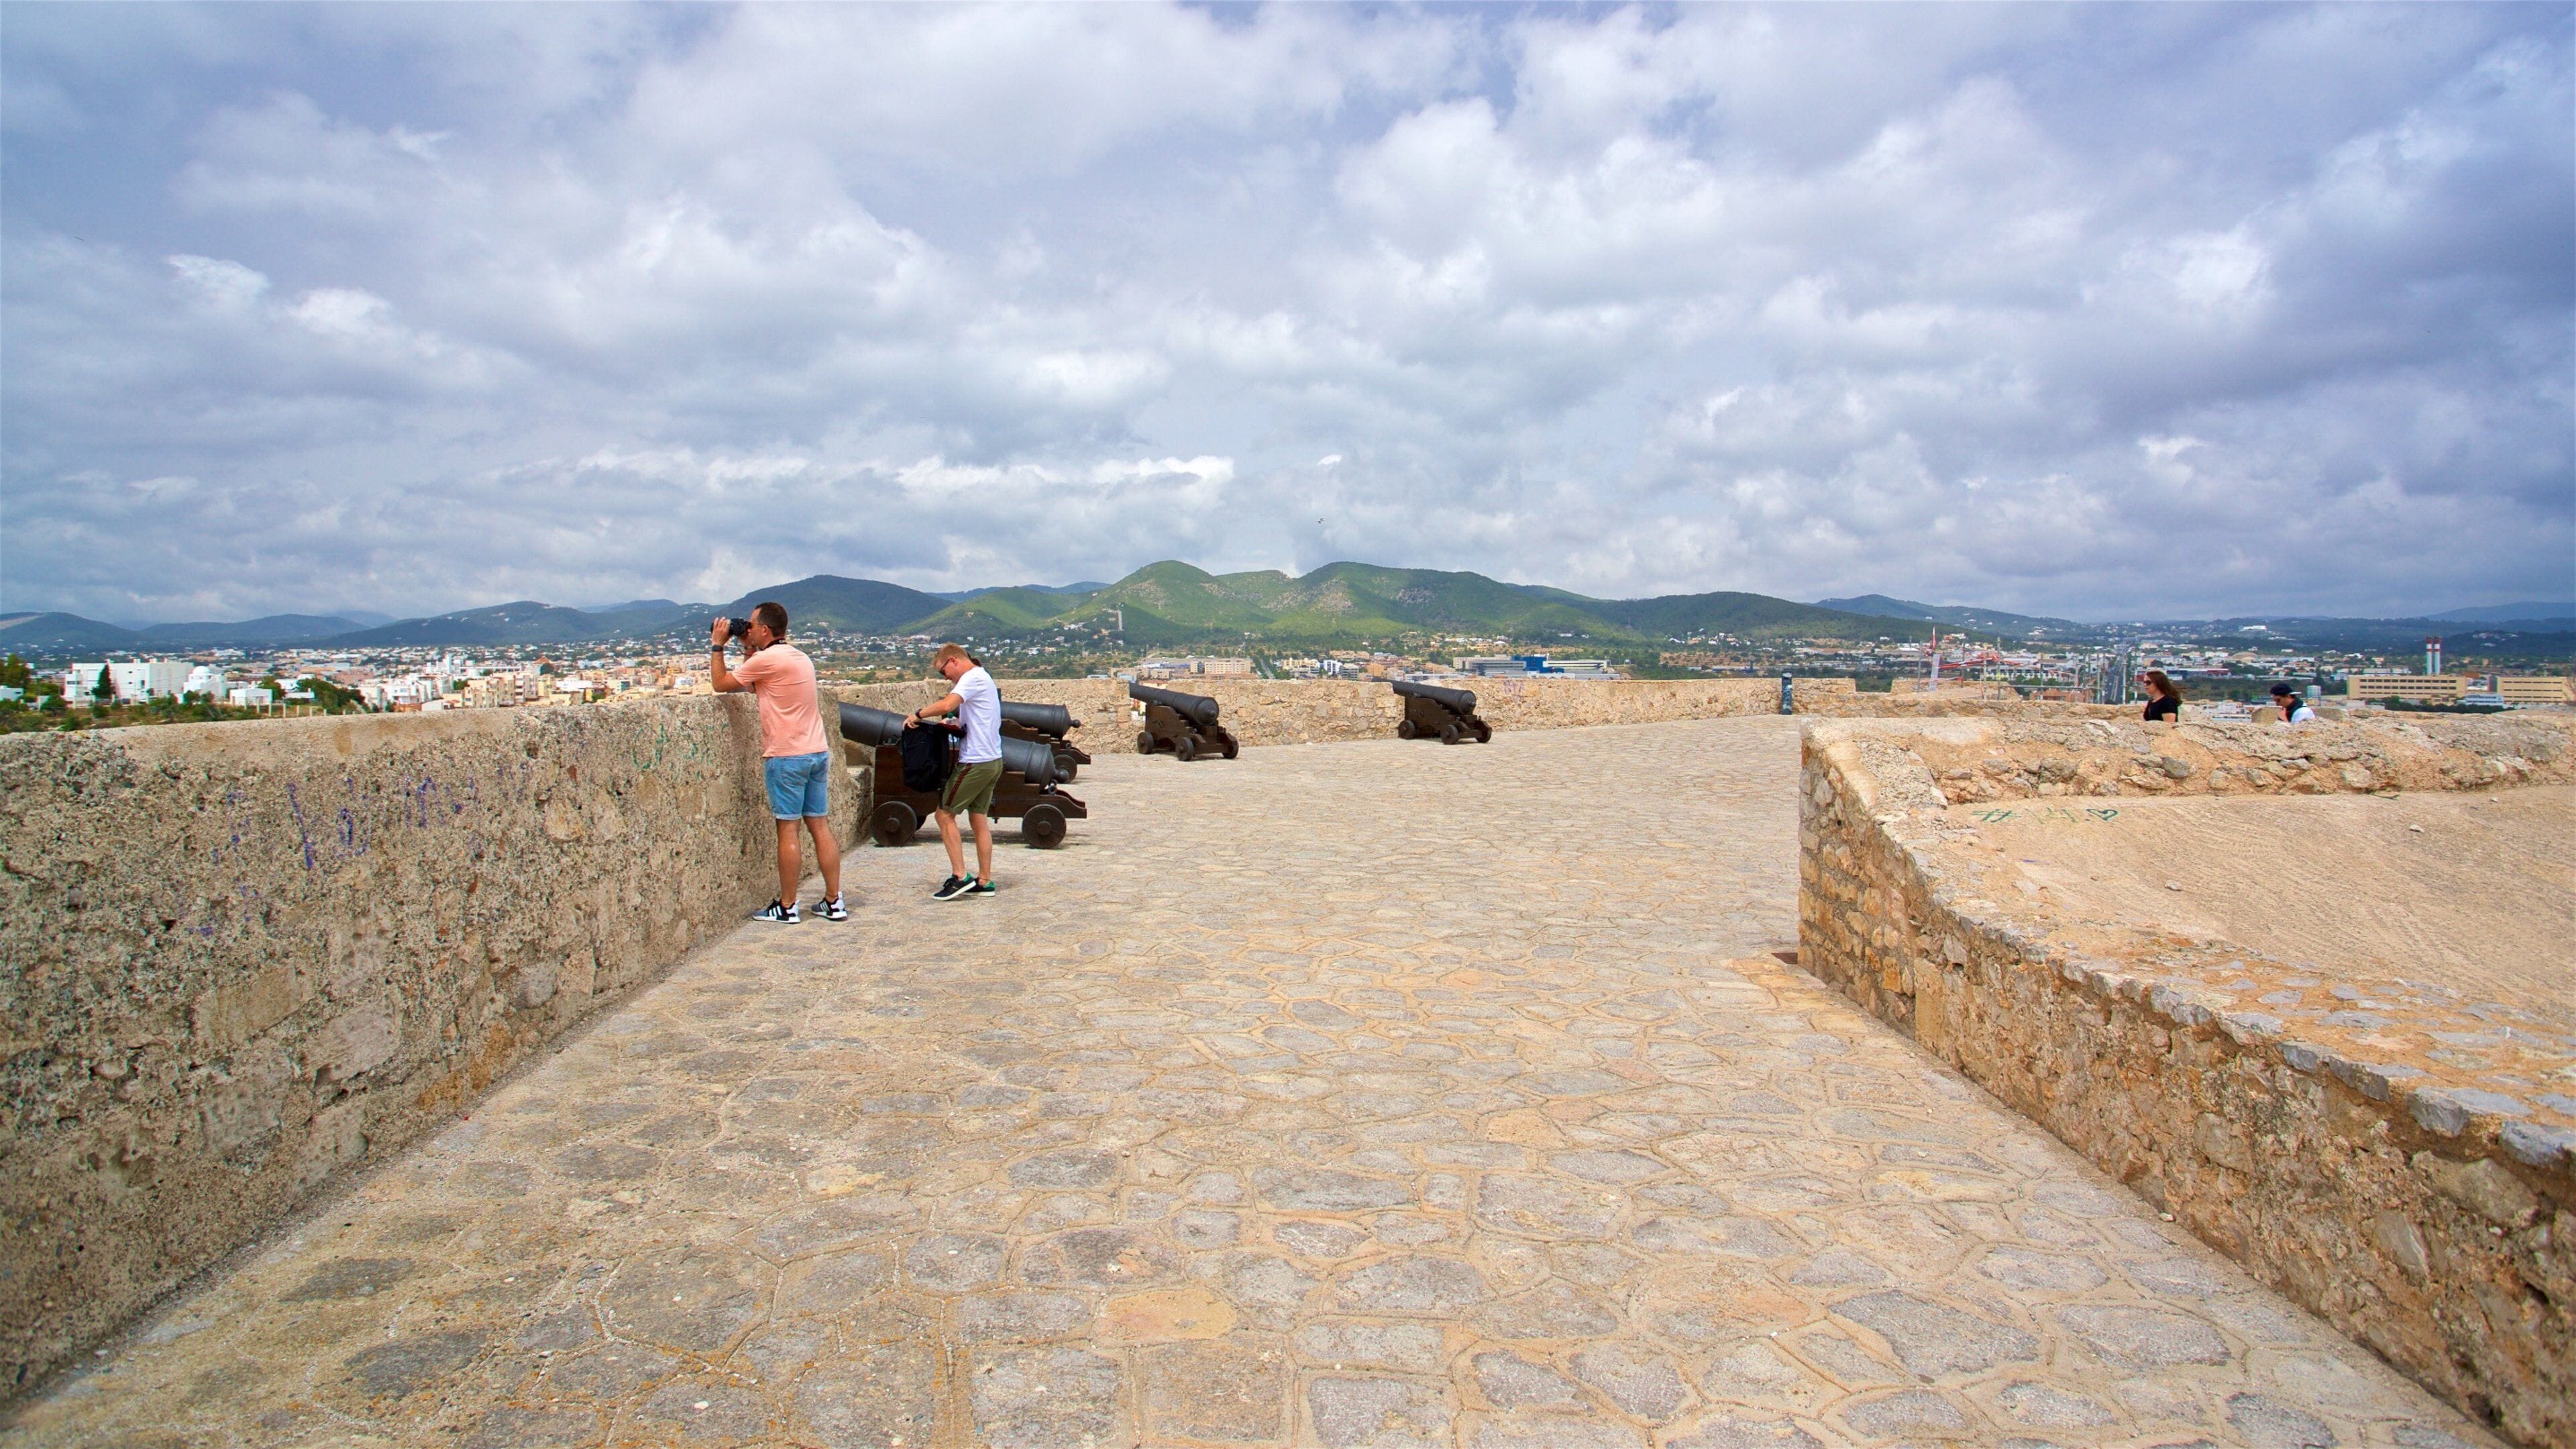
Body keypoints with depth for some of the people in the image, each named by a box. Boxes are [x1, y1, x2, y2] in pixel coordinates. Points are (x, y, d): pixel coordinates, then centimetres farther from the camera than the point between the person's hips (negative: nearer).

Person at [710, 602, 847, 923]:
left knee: (788, 829, -2)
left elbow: (721, 684, 0)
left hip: (786, 756, -8)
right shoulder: (799, 657, 16)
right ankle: (834, 902, 8)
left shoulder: (768, 659, -11)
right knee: (820, 826, 7)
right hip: (818, 752, 8)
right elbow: (755, 686, 27)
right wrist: (748, 649, 24)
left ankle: (787, 907, 4)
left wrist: (718, 645, 10)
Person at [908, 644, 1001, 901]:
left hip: (975, 762, -10)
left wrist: (918, 714, -14)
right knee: (980, 819, 12)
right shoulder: (983, 678, 18)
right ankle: (984, 881, 15)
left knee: (944, 815, -2)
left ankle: (960, 876, -3)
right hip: (992, 761, 10)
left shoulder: (973, 678, -13)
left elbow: (946, 705, -28)